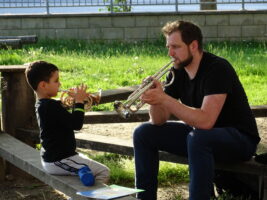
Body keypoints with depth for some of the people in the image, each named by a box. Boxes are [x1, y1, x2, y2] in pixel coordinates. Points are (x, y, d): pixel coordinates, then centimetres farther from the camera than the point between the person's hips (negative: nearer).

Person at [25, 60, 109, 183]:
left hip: (49, 159, 11)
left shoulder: (41, 104, 9)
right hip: (58, 162, -11)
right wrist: (79, 101, -14)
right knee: (103, 172, -8)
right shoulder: (51, 106, -24)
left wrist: (79, 102, 5)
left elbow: (69, 121, 16)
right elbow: (77, 125, -25)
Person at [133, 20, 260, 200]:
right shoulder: (178, 72, 1)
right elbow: (159, 121, -2)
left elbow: (205, 121, -34)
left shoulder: (217, 68, -22)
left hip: (240, 139, -8)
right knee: (144, 133, 0)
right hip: (199, 134, 8)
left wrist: (164, 99, -34)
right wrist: (154, 99, -22)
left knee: (198, 138, -39)